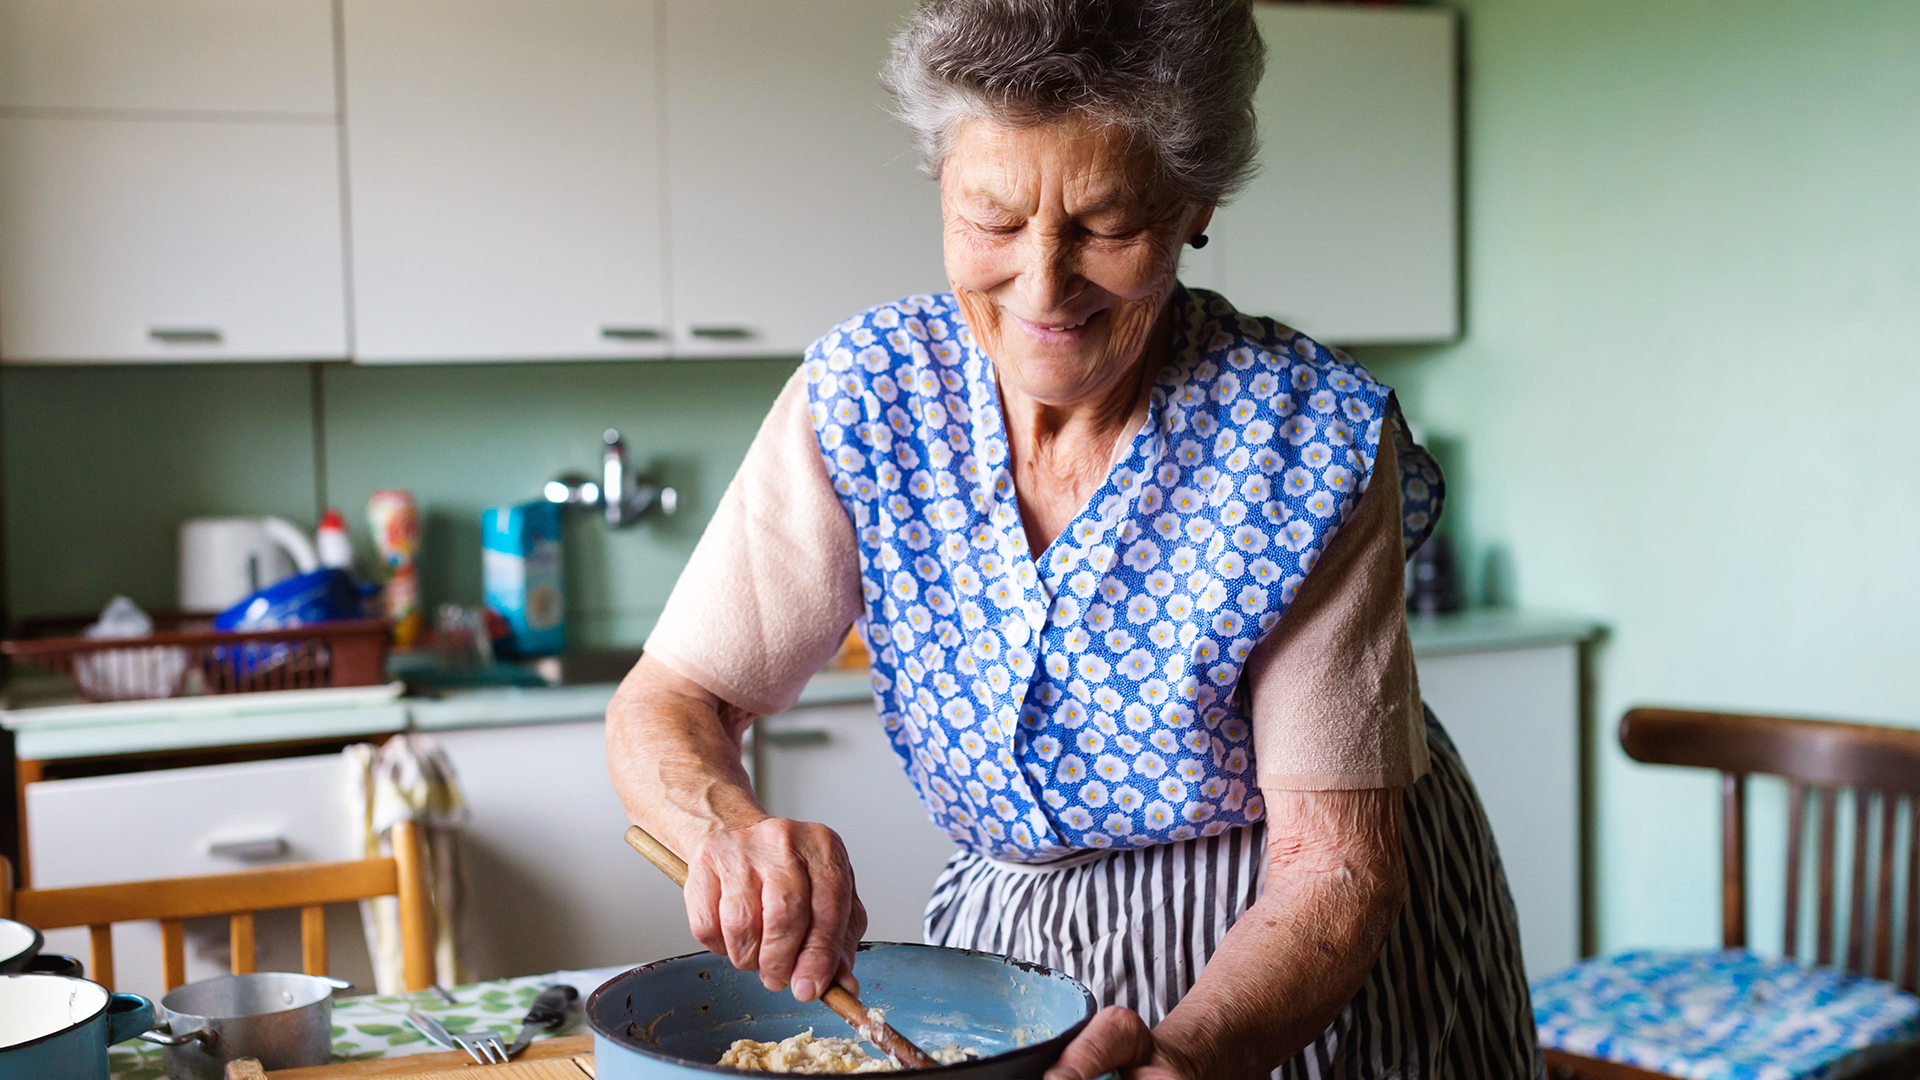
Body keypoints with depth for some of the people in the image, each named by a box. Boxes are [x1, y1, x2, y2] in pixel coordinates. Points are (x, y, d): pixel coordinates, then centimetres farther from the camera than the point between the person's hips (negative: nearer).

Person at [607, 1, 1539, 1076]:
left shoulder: (1307, 433, -25)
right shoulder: (866, 396, -17)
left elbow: (1331, 861, -24)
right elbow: (667, 704, -15)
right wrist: (729, 827, -38)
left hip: (1311, 972, -2)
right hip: (1009, 941, 3)